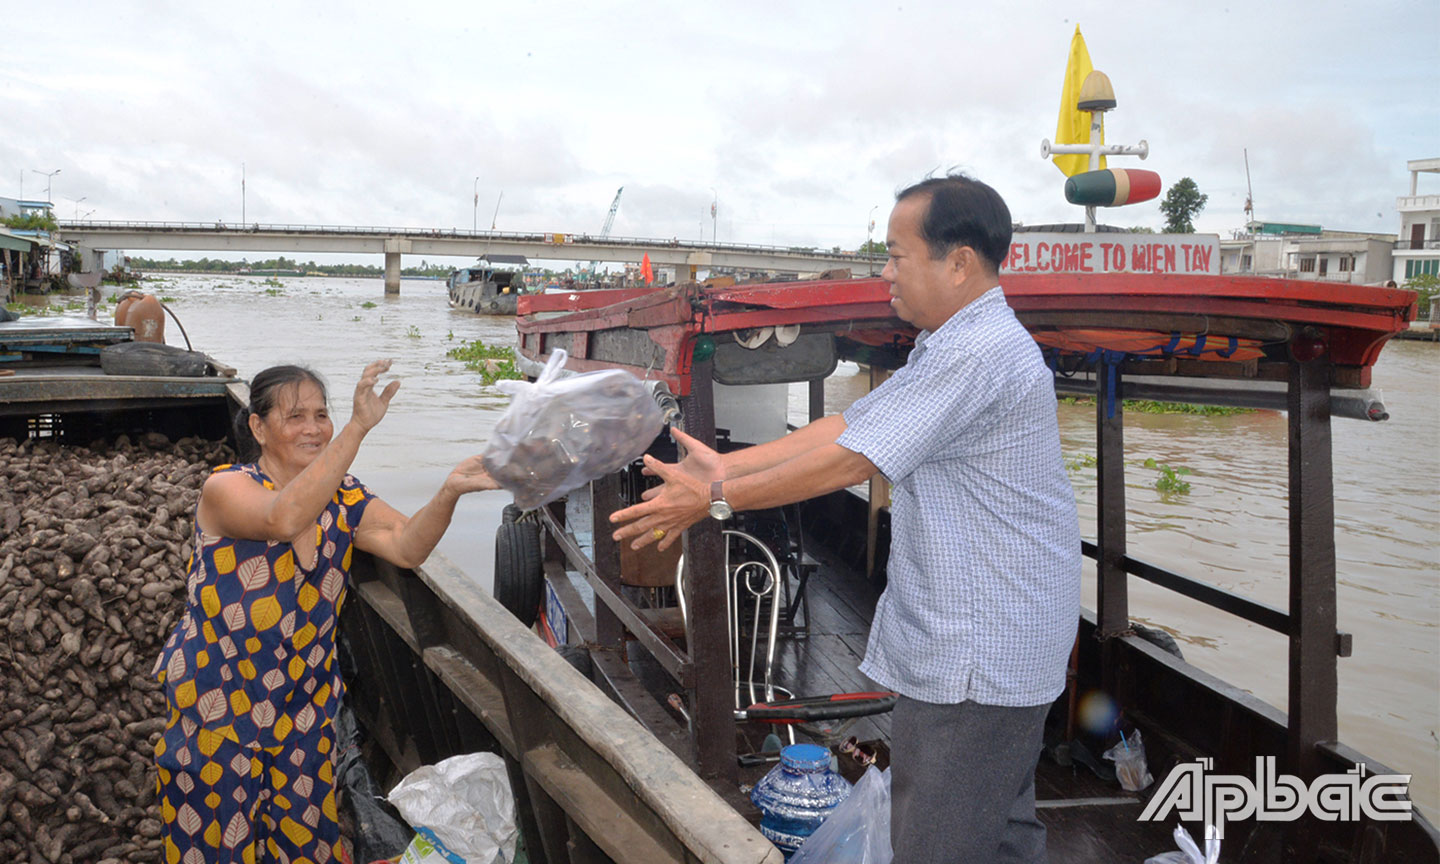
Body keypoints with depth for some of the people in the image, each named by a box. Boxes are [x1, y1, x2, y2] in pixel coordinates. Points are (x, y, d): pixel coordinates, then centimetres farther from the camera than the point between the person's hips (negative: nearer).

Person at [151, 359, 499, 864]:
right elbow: (284, 518, -39)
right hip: (218, 705, -4)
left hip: (305, 702, 5)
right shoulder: (225, 488, -16)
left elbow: (408, 547, -13)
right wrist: (358, 428, -45)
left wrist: (449, 492, -33)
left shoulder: (340, 497, 1)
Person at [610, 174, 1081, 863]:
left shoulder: (978, 354, -22)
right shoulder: (951, 348, 15)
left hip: (977, 658, -11)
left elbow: (848, 462, -22)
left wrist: (716, 498, -13)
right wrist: (725, 465, 3)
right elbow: (848, 423, 10)